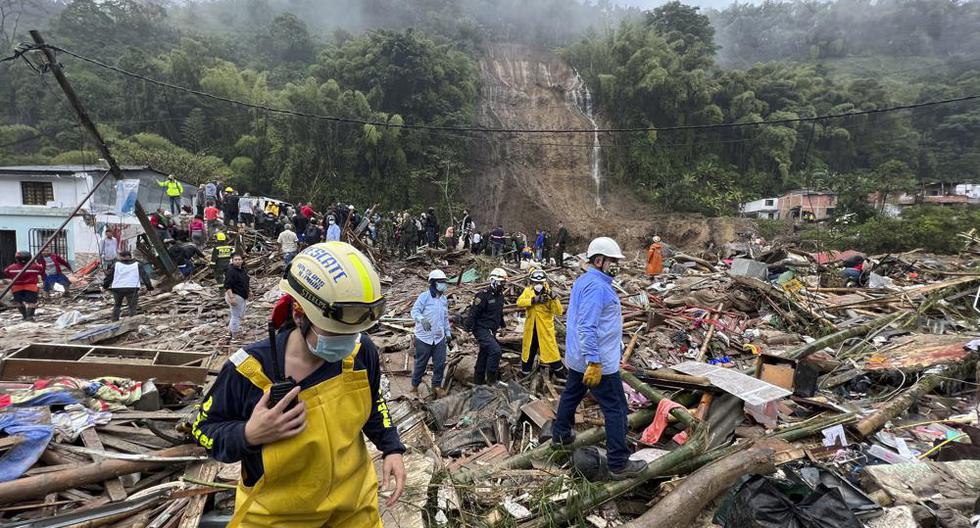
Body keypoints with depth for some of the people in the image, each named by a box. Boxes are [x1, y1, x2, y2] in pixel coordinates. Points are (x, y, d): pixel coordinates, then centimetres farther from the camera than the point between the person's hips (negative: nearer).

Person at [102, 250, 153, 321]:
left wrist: (105, 285, 25)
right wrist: (149, 286, 10)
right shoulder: (137, 264, 9)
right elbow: (144, 276, 8)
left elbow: (109, 276, 13)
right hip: (132, 288, -1)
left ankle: (115, 321, 20)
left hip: (117, 288, 1)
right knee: (132, 306, 2)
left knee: (116, 305, 19)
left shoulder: (116, 264, 9)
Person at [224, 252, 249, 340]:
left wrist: (247, 295, 27)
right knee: (236, 315, -4)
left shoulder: (243, 270, 11)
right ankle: (234, 336, 6)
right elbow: (227, 286, -23)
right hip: (235, 296, -9)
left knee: (241, 314, 21)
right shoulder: (230, 271, -18)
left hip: (242, 297, 9)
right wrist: (231, 297, -29)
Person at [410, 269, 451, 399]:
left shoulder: (444, 299, 11)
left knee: (440, 363, 7)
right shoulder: (424, 296, -11)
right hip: (424, 338, -5)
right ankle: (415, 386, 25)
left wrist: (448, 333, 19)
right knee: (421, 364, 7)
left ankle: (437, 386, 25)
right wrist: (422, 319, -39)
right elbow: (415, 311, -19)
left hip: (440, 338, 6)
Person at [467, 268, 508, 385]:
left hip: (491, 331, 9)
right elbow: (473, 312, -18)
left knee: (484, 355, 15)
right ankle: (492, 378, -10)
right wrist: (469, 329, -19)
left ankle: (479, 380, 26)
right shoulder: (484, 295, -17)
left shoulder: (500, 295, 10)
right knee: (495, 350, -21)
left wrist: (502, 325, 28)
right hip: (482, 330, -9)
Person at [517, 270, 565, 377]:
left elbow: (559, 312, -14)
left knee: (551, 351, -2)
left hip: (545, 328, -3)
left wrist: (554, 298, -28)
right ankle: (524, 373, 33)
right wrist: (534, 299, -27)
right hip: (531, 328, 3)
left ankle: (561, 374, 12)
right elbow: (519, 302, -17)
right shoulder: (528, 291, 2)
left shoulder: (549, 294, -6)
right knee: (528, 350, 16)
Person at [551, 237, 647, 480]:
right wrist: (594, 363, -29)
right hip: (598, 360, -10)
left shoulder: (583, 280, 10)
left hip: (577, 357, 10)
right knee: (616, 409, -3)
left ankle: (560, 434, 42)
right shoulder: (597, 286, -22)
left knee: (571, 394, 24)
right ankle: (619, 464, 1)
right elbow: (587, 327, -28)